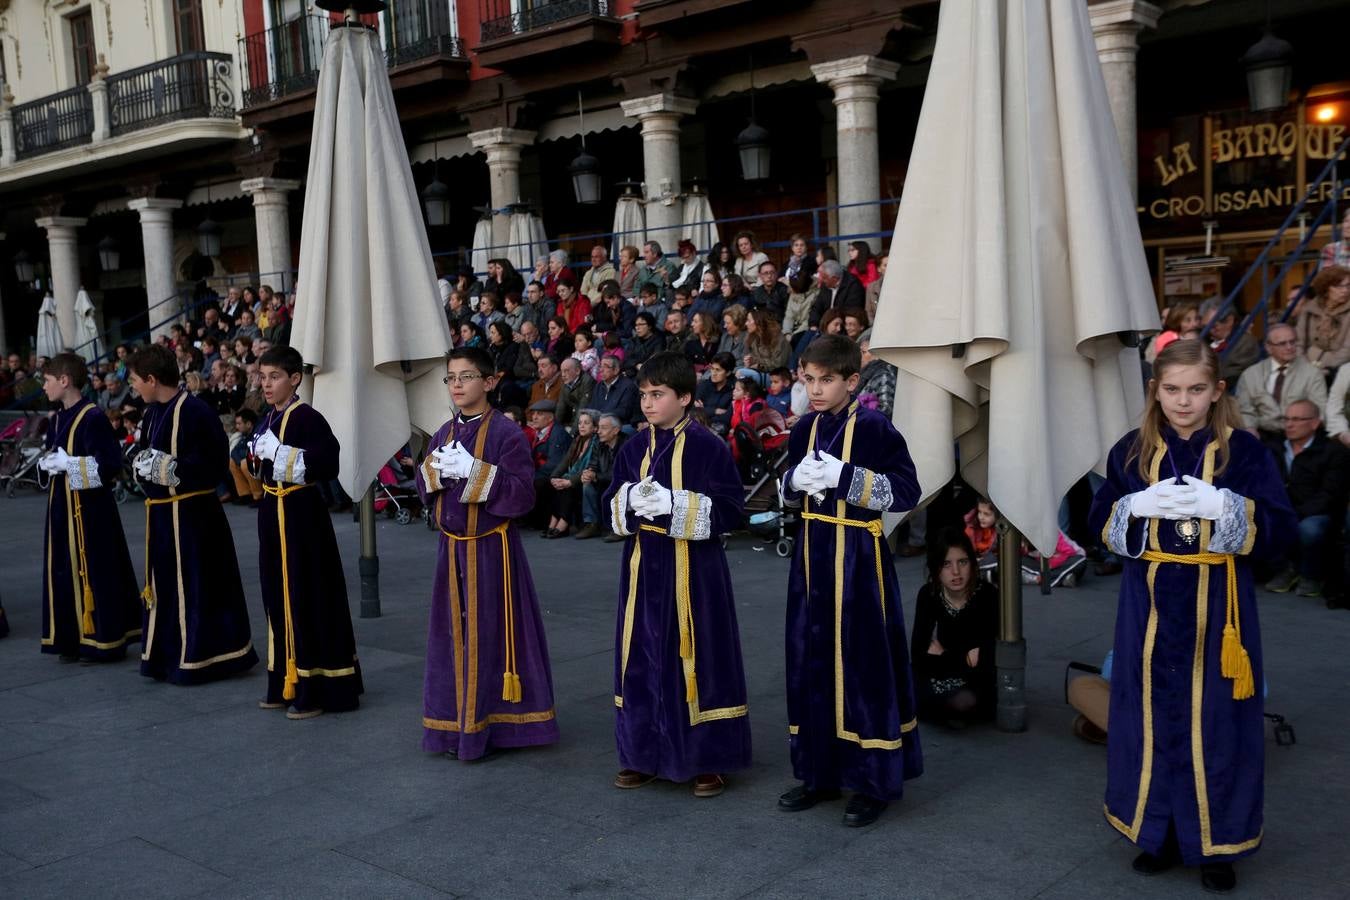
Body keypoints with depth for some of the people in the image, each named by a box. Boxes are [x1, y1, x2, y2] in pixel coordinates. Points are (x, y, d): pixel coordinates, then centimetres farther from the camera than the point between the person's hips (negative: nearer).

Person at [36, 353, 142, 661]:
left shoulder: (92, 418, -15)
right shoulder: (58, 418, 11)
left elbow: (109, 465, -19)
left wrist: (67, 464, -18)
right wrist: (48, 461, 3)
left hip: (88, 505, -9)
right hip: (62, 503, 9)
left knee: (93, 571, -2)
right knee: (64, 571, 12)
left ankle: (102, 641, 8)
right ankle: (71, 639, 21)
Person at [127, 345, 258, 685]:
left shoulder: (194, 412, -18)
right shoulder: (153, 412, 9)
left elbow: (216, 465, -19)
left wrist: (172, 469, -22)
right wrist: (143, 464, -1)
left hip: (190, 515, -9)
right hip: (160, 513, 9)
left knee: (195, 587, 1)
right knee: (165, 586, 16)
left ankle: (197, 659, 12)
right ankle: (166, 656, 28)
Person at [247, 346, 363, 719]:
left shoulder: (307, 418, -14)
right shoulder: (269, 418, 12)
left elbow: (328, 464, -24)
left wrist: (284, 457, -25)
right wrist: (254, 458, 0)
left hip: (301, 515, -9)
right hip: (273, 512, 9)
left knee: (307, 598, -3)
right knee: (278, 596, 14)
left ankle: (315, 689, 6)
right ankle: (285, 684, 25)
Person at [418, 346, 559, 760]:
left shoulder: (506, 432, -10)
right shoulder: (444, 434, 11)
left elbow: (522, 495, -17)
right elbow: (425, 492, 13)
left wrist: (474, 471, -24)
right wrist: (434, 470, -8)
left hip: (492, 550, -6)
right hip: (452, 548, 6)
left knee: (491, 634, 0)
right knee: (456, 635, 11)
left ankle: (494, 722, 12)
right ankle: (458, 721, 22)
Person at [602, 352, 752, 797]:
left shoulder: (709, 447, -8)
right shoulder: (634, 448, 8)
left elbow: (730, 510, -11)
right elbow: (612, 506, 11)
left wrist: (678, 504, -21)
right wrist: (631, 498, -11)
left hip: (694, 569, -5)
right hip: (644, 566, 5)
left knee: (698, 659, 2)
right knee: (643, 659, 10)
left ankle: (708, 759, 15)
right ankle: (646, 755, 24)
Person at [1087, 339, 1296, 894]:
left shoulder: (1243, 451, -3)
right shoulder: (1132, 452, 4)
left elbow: (1279, 530, -7)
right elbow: (1099, 525, 4)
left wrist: (1220, 504, -21)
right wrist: (1138, 505, -15)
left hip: (1217, 609, -2)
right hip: (1150, 609, 2)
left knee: (1214, 723, 3)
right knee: (1153, 719, 8)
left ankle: (1216, 845, 18)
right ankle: (1159, 833, 23)